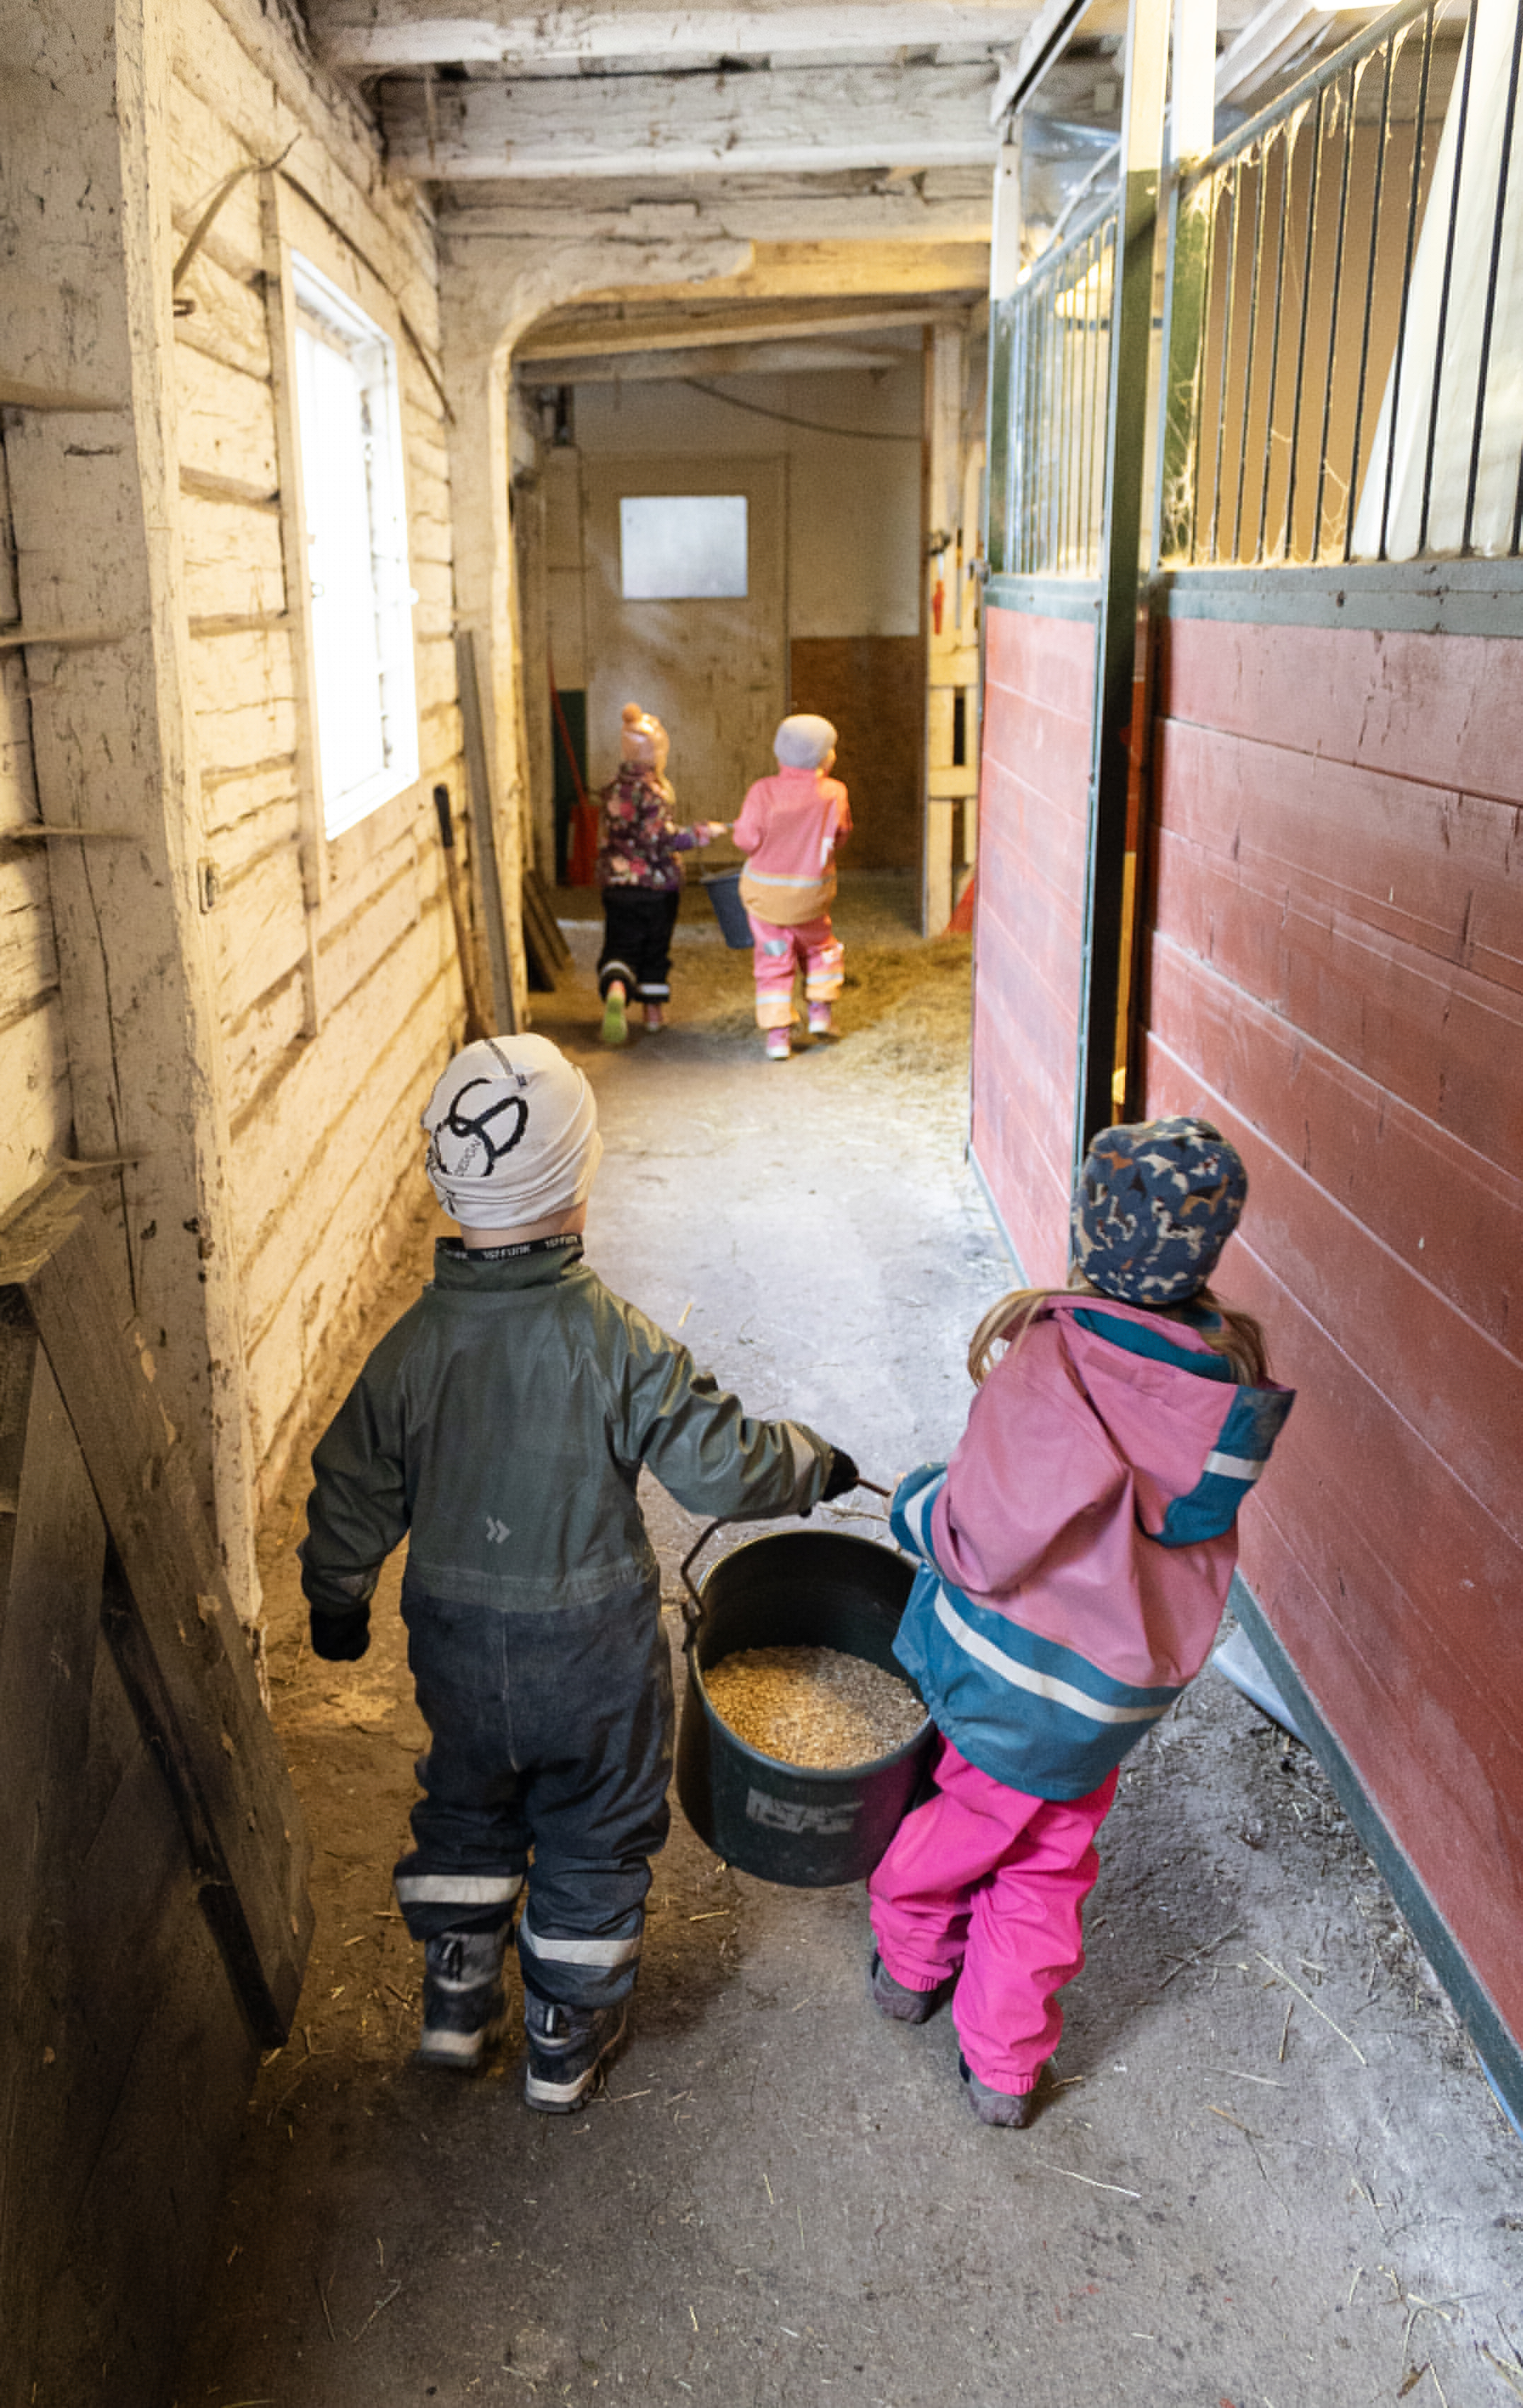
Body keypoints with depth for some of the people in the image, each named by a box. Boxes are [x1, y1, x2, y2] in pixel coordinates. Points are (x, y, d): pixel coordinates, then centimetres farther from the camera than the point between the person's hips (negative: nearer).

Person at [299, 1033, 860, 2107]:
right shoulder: (617, 1344, -26)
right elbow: (724, 1465, -21)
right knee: (595, 1837, 20)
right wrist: (817, 1464, -1)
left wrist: (338, 1603, 16)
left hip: (456, 1645, 3)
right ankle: (568, 2039, 36)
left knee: (468, 1811, 28)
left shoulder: (413, 1345, -14)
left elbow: (353, 1495, -2)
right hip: (593, 1652, -3)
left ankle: (457, 2004, 41)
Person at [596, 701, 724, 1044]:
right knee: (655, 949, 13)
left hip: (618, 884, 4)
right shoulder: (651, 793, -17)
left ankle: (616, 990, -25)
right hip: (658, 886, -4)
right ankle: (654, 1010, 21)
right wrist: (704, 832, -14)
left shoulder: (612, 790, 3)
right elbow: (664, 839, -21)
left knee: (620, 948, 4)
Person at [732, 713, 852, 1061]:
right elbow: (841, 832, 1)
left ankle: (777, 1035, 5)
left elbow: (746, 838, -13)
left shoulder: (763, 791, -16)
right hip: (810, 893, 0)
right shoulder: (833, 793, -13)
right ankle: (820, 1011, 21)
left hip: (764, 888, 0)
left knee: (773, 961, 9)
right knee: (819, 946, 27)